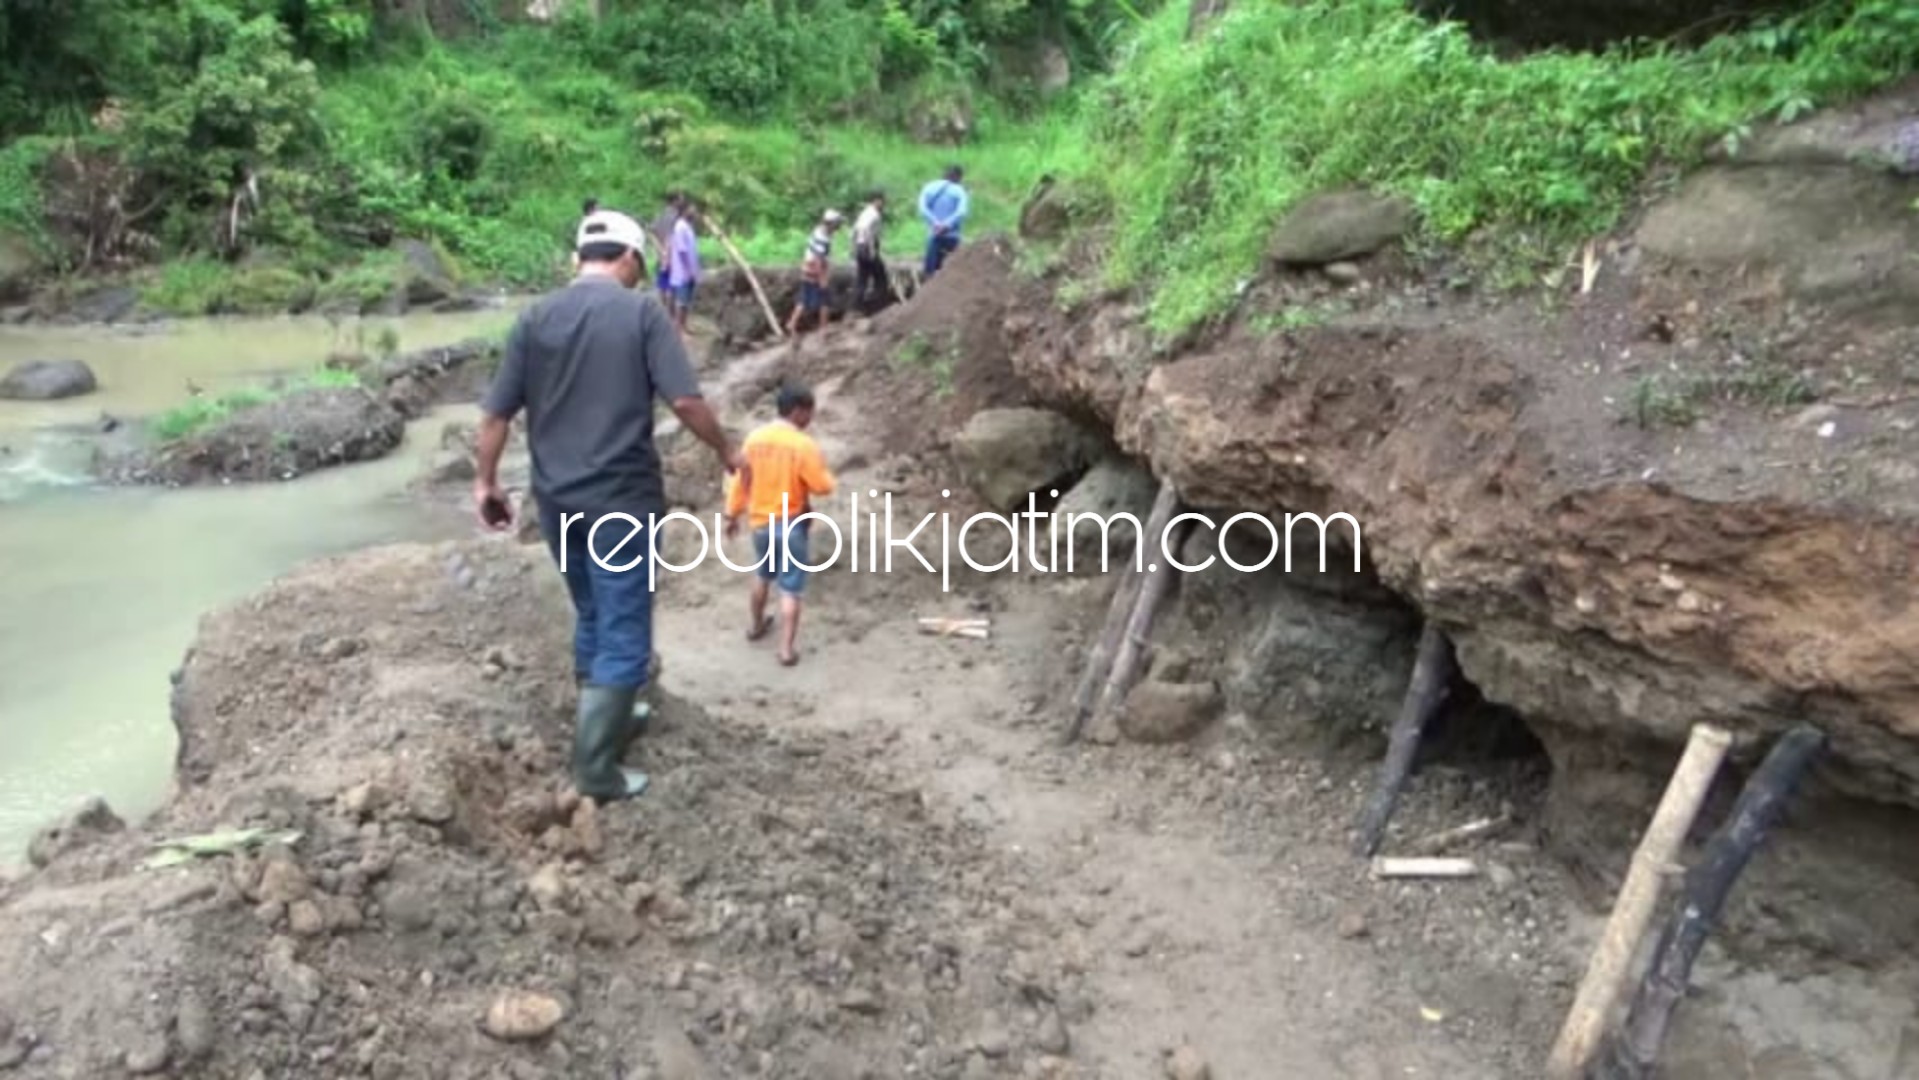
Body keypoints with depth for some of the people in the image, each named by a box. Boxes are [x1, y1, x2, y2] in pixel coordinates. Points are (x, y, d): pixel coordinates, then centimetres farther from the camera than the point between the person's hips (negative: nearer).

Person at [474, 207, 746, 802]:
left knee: (592, 618, 23)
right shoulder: (642, 311, -8)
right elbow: (685, 400, -14)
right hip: (621, 496, -5)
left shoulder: (536, 316, 4)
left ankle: (608, 719, 39)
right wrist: (726, 451, 1)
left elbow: (496, 412, 4)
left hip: (556, 497, 6)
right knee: (623, 632, 3)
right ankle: (595, 768, 3)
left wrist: (485, 482, 15)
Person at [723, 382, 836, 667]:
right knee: (790, 587, 3)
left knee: (762, 574, 28)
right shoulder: (804, 445, -18)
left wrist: (732, 515, 13)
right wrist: (824, 471, 8)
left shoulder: (755, 438, -3)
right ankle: (787, 650, 4)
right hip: (790, 524, -5)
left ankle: (755, 625, 44)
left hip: (760, 521, 5)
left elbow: (740, 480, 4)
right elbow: (823, 486, -14)